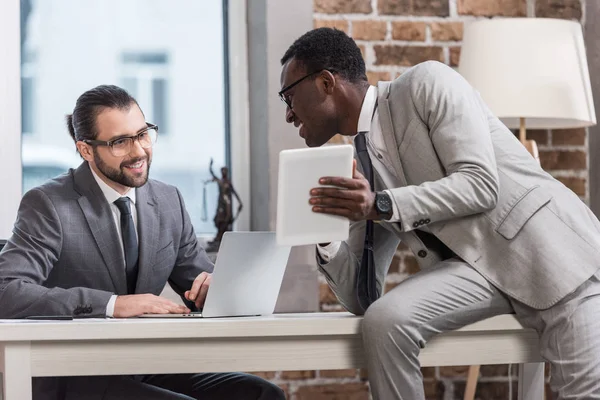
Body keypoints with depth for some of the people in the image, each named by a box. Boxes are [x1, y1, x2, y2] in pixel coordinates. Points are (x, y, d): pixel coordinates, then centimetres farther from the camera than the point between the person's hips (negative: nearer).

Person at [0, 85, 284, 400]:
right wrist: (111, 304, -31)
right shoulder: (47, 206, -8)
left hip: (149, 372, 6)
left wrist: (212, 286, -12)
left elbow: (201, 285, 15)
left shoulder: (168, 202, 11)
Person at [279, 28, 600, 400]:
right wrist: (325, 238, -5)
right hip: (474, 265, 6)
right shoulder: (362, 163, 13)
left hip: (550, 246, -6)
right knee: (384, 320, -22)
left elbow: (481, 184, -16)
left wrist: (381, 206, -22)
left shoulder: (426, 83, -4)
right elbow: (361, 298, 13)